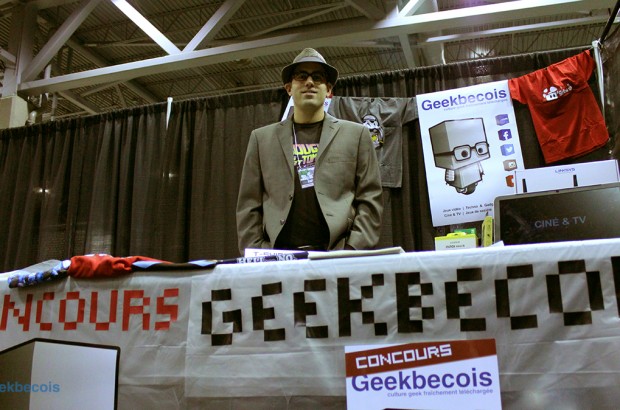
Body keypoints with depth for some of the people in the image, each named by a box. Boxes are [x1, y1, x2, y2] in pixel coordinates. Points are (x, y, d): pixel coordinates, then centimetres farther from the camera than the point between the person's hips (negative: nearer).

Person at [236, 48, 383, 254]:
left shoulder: (356, 134, 12)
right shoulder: (262, 138, 14)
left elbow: (370, 200, 6)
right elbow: (249, 206, 11)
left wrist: (353, 255, -5)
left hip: (336, 258, 0)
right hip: (279, 259, 1)